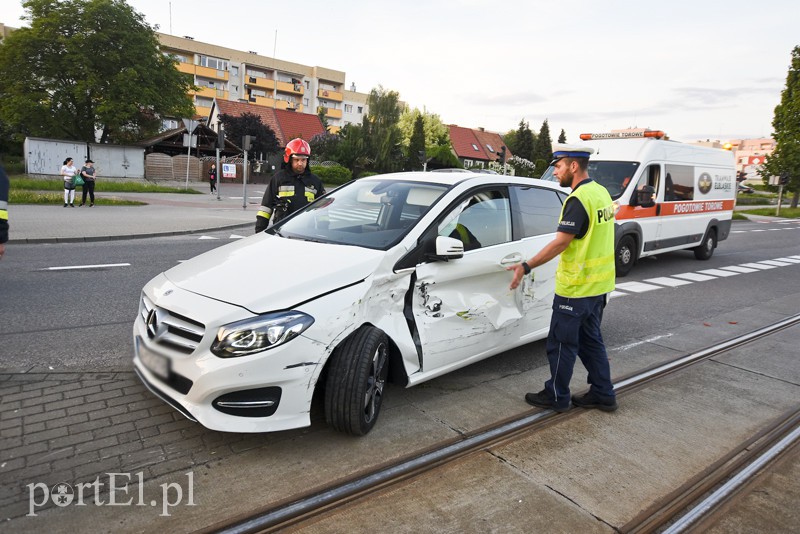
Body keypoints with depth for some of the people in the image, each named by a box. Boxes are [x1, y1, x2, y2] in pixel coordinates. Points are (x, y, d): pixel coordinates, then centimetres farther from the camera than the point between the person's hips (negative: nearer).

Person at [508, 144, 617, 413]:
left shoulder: (578, 200, -20)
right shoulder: (601, 192, 10)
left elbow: (561, 242, -24)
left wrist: (526, 266, -23)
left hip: (576, 288, -9)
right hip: (599, 284, 9)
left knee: (562, 344, 5)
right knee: (591, 340, 19)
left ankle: (556, 396, 18)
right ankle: (603, 394, 27)